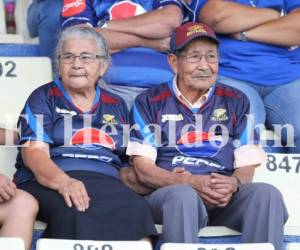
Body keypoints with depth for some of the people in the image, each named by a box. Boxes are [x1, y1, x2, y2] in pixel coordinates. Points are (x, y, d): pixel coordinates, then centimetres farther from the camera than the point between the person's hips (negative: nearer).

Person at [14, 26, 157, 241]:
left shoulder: (116, 105, 25)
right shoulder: (43, 98, 13)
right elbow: (33, 152, -3)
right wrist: (63, 181, -23)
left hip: (107, 183, 3)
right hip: (47, 184, -2)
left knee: (136, 210, -33)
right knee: (76, 212, -38)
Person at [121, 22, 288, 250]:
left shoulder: (236, 101, 16)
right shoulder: (150, 102, 9)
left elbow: (247, 166, 11)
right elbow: (143, 168, 0)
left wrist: (233, 184, -15)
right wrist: (191, 182, -17)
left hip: (223, 197, 2)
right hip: (167, 193, -2)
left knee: (267, 194, -28)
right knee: (183, 195, -37)